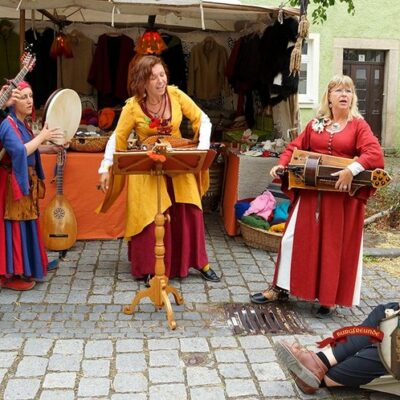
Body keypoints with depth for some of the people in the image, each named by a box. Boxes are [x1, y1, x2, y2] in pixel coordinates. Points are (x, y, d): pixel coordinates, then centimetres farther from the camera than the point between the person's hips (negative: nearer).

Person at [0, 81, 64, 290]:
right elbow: (20, 151, -29)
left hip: (25, 182, 9)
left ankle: (23, 269, 26)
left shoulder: (22, 123, 10)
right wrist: (41, 136, -20)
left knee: (25, 225, 15)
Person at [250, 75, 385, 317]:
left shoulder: (358, 125, -2)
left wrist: (352, 169, -30)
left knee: (336, 246, 4)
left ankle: (330, 298, 17)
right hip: (311, 193, 4)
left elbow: (375, 153, -15)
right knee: (294, 238, 6)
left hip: (342, 196, -3)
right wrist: (282, 165, -4)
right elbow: (295, 147, 14)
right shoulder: (315, 124, 9)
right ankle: (281, 289, 18)